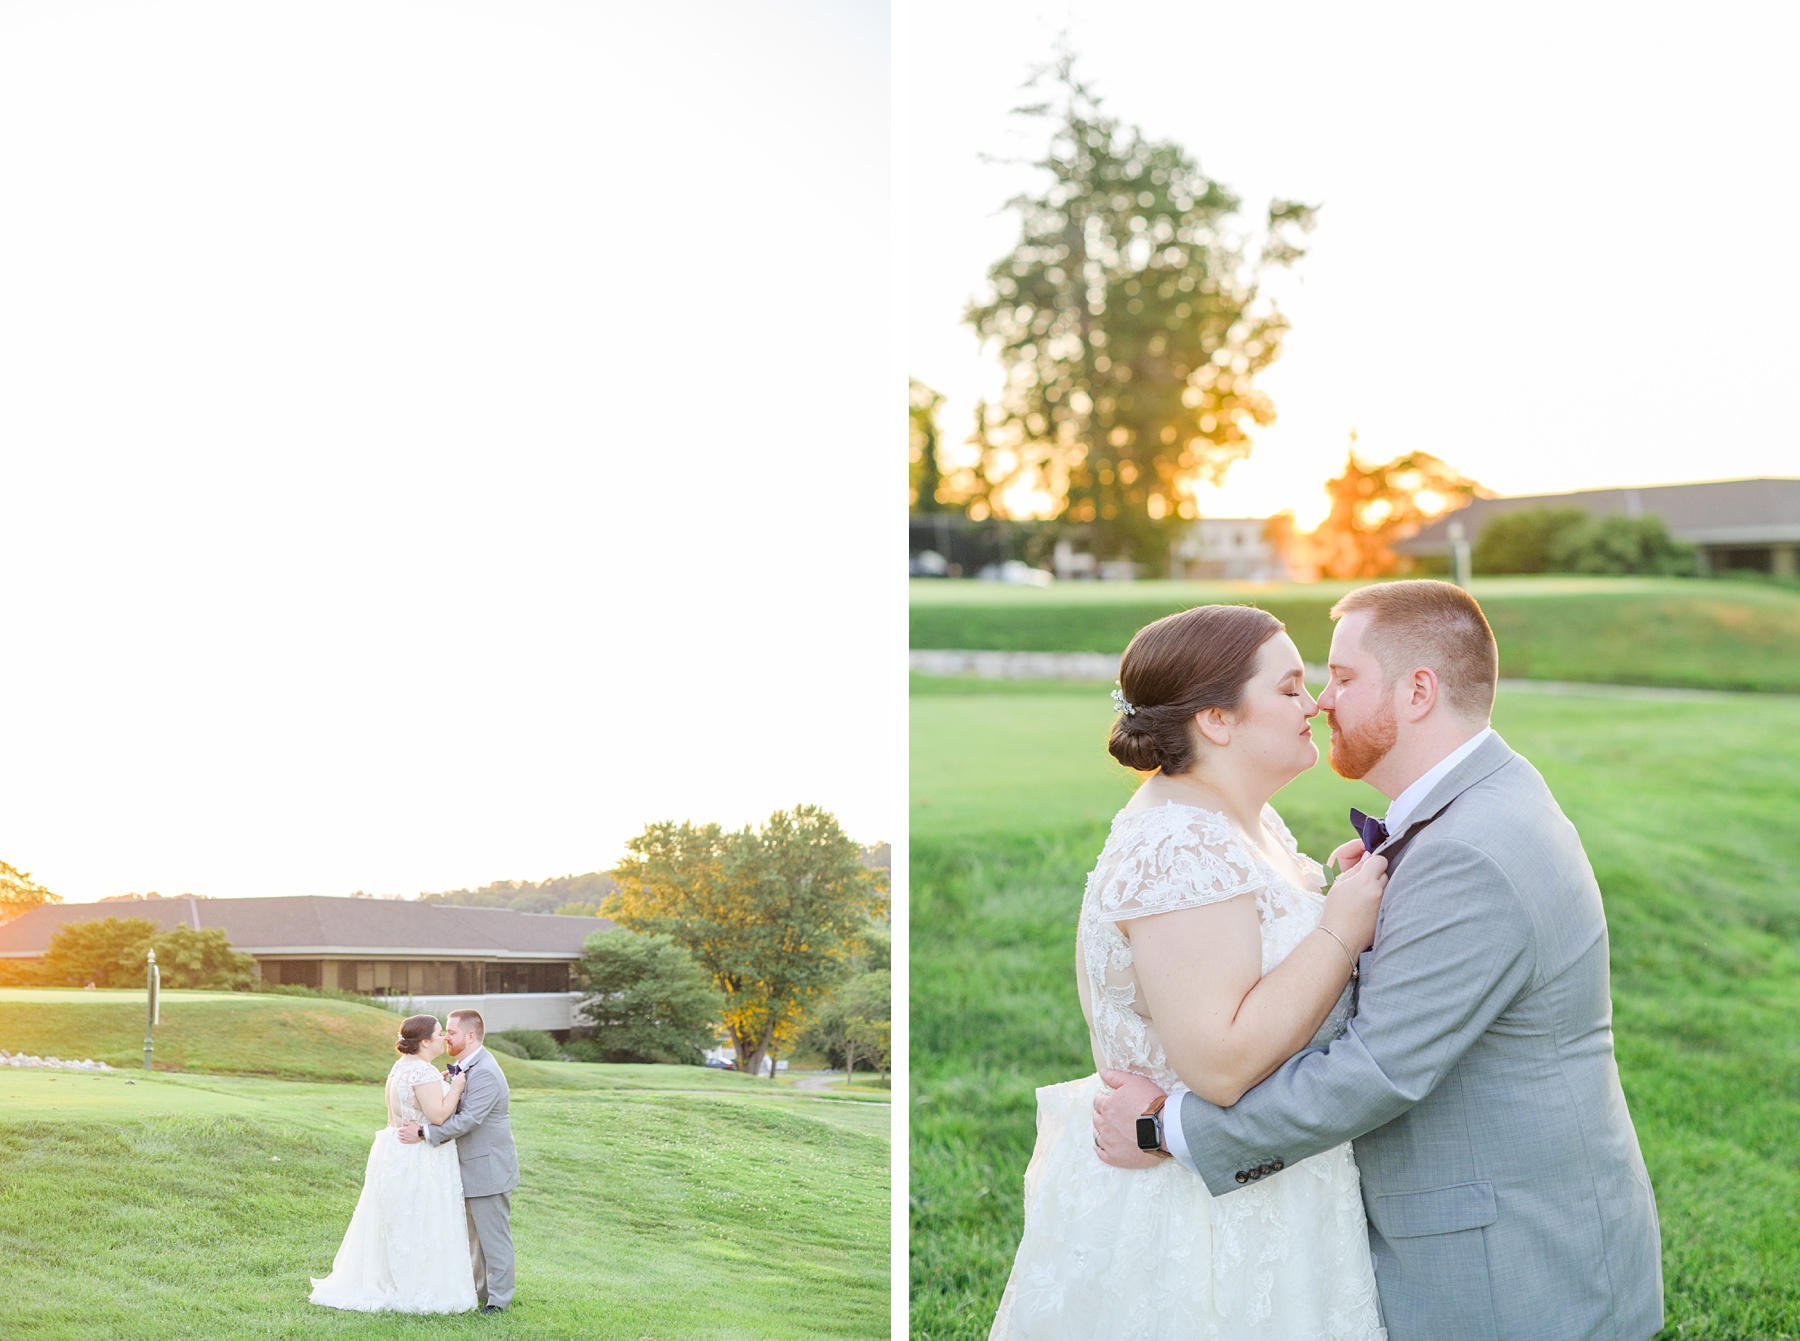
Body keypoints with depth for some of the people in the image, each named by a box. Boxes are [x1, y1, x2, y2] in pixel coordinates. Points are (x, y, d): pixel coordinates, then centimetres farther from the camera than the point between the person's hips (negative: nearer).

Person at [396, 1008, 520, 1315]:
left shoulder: (485, 1074, -23)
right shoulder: (463, 1067, 10)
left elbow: (467, 1120, -28)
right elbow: (451, 1112, 18)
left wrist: (424, 1134, -26)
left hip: (488, 1168, -10)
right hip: (471, 1167, 10)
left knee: (493, 1234, -2)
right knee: (474, 1233, 18)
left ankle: (499, 1298, 6)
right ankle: (480, 1289, 29)